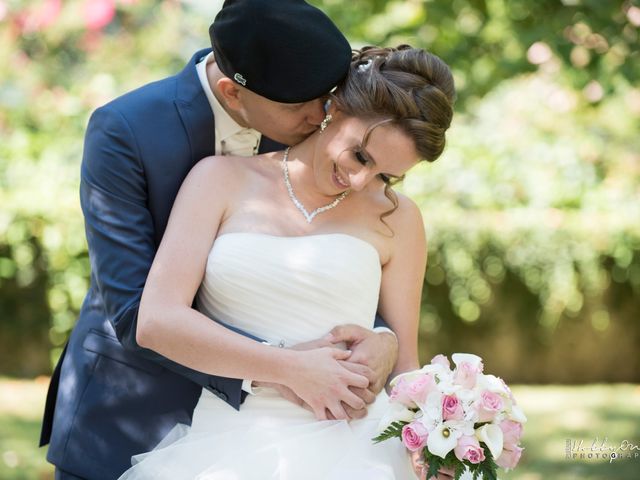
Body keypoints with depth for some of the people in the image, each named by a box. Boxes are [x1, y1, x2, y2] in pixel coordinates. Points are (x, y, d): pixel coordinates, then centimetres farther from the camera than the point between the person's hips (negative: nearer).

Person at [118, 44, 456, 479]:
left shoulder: (396, 218, 12)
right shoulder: (223, 179, 8)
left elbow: (403, 368, 15)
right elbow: (157, 322, -2)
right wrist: (294, 370, -5)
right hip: (228, 442, 0)